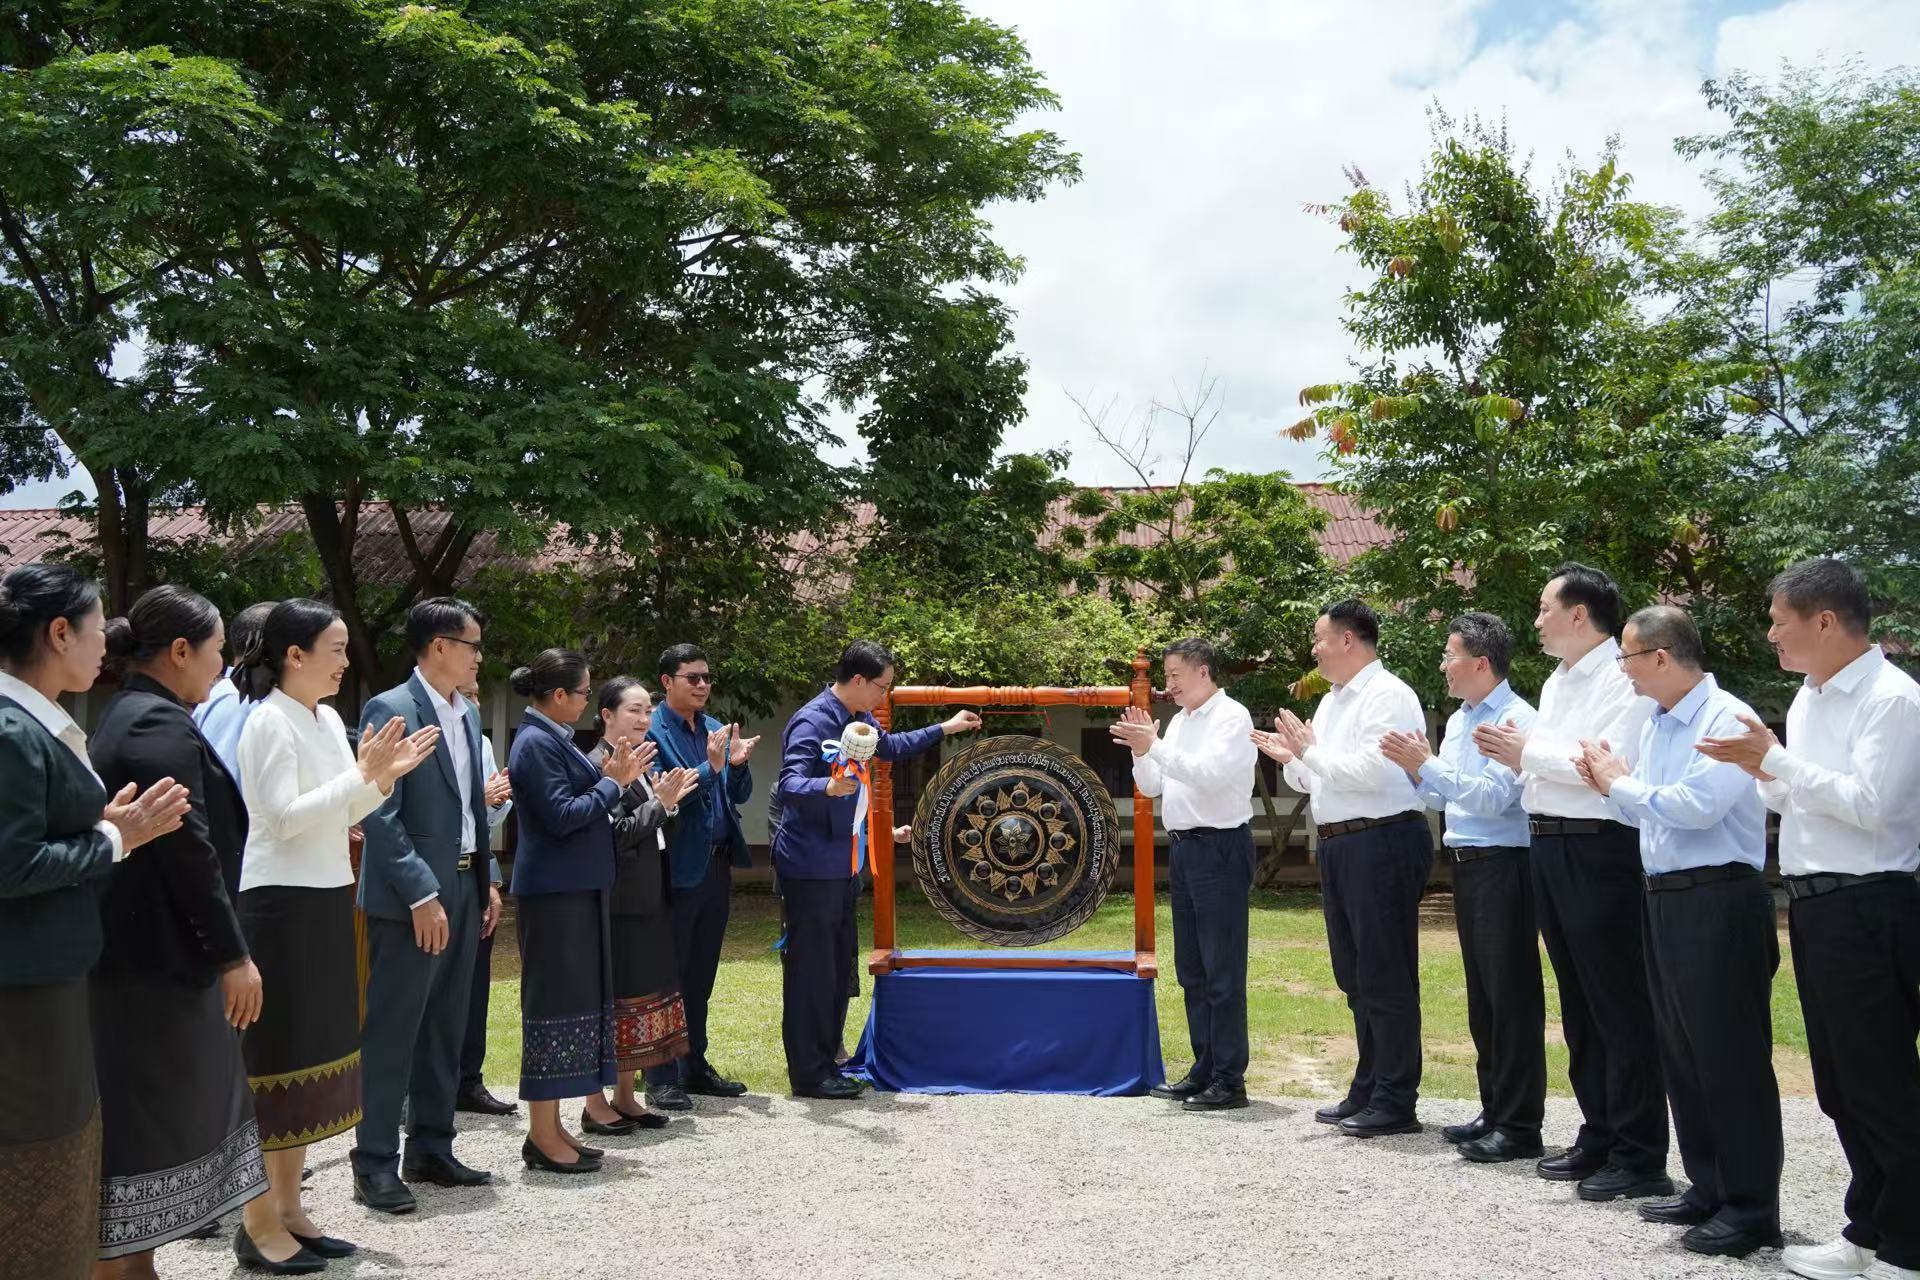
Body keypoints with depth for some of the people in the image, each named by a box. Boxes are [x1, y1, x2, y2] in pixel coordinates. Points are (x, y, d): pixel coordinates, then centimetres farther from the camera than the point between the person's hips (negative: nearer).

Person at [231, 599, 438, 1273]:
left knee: (314, 1055, 13)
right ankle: (258, 1225, 9)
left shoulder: (328, 719, 11)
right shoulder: (269, 720, -13)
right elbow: (284, 817, -20)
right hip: (281, 906, -9)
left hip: (326, 902, 9)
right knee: (276, 1059, -2)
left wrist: (384, 774, 1)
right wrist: (362, 774, -21)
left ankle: (289, 1210, 23)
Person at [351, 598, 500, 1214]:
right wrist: (421, 894, -19)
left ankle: (431, 1150, 25)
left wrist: (486, 880, 14)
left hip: (462, 888, 8)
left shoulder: (468, 714, 13)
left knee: (445, 1029, 14)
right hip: (410, 897, -8)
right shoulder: (390, 710, -12)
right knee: (392, 1031, -1)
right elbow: (380, 815, -17)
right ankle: (375, 1164, 9)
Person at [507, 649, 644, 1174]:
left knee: (575, 1001, 13)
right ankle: (543, 1136, 5)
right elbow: (562, 816, -21)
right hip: (554, 892, -10)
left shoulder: (551, 738, 13)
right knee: (555, 1003, -4)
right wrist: (612, 782, -12)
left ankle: (550, 1126, 21)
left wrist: (608, 777, 3)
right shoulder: (537, 742, -16)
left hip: (575, 888, 10)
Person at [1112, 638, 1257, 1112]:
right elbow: (1151, 786, 15)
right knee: (1191, 968, 14)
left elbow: (1209, 773, -24)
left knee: (1222, 970, -4)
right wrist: (1141, 748, 0)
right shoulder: (1180, 720, 14)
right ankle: (1204, 1069, 23)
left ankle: (1229, 1080, 3)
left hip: (1220, 847, -9)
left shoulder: (1231, 716, -9)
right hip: (1182, 847, 9)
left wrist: (1154, 747, -24)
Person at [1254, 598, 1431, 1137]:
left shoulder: (1387, 696, -12)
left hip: (1382, 842, -10)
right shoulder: (1331, 702, 17)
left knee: (1386, 976, -3)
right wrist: (1291, 758, 3)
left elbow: (1370, 773, -23)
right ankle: (1367, 1092, 28)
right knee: (1354, 975, 16)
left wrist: (1310, 751, -15)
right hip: (1339, 845, 10)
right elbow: (1313, 780, 22)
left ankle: (1395, 1102, 7)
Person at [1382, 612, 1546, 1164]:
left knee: (1511, 994, -3)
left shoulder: (1516, 719, -13)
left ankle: (1519, 1125, 5)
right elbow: (1440, 797, 17)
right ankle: (1493, 1111, 25)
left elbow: (1492, 796, -22)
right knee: (1481, 993, 15)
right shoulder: (1458, 720, 14)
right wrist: (1415, 771, -1)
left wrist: (1427, 763, -21)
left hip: (1503, 865, -9)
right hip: (1466, 864, 9)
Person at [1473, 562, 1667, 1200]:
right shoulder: (1556, 683, 17)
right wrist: (1517, 755, -1)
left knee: (1619, 1003, -2)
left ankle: (1639, 1154, 8)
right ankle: (1599, 1136, 27)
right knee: (1578, 1003, 16)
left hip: (1598, 848, -9)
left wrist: (1530, 751, -15)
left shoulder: (1623, 680, -12)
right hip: (1548, 844, 10)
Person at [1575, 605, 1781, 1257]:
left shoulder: (1727, 718, -14)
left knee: (1730, 1056, -2)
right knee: (1681, 1053, 15)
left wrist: (1621, 782, -11)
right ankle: (1708, 1187, 27)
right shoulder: (1656, 727, 13)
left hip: (1719, 902, -9)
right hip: (1664, 900, 9)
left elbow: (1696, 805, -24)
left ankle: (1751, 1207, 8)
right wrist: (1611, 786, 0)